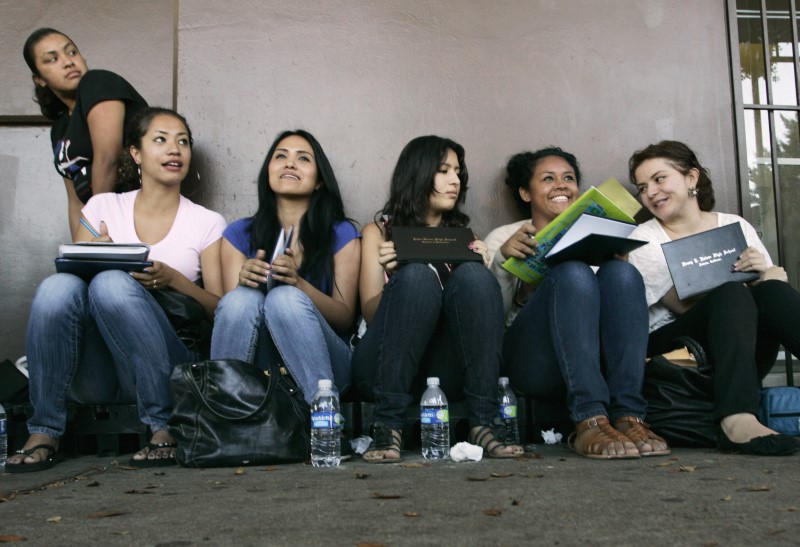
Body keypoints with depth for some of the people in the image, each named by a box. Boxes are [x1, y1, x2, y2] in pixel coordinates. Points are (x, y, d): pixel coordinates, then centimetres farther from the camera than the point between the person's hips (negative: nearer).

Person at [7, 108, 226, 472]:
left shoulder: (207, 223, 7)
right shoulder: (103, 207, 12)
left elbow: (222, 312, 2)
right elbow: (72, 280, 10)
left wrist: (174, 279, -16)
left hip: (163, 371, -2)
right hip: (96, 377, 2)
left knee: (112, 283, -29)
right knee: (58, 285, -26)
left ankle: (166, 428, -24)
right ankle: (43, 434, -18)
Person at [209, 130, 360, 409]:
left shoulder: (342, 234, 6)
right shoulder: (240, 234, 11)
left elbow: (346, 318, -1)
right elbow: (231, 308, 5)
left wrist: (298, 282, -19)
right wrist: (244, 280, -18)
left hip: (317, 364, -1)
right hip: (258, 366, 1)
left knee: (286, 298, -30)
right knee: (241, 298, -28)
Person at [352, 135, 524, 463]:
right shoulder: (379, 232, 16)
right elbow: (370, 313, 5)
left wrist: (479, 264, -5)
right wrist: (392, 277, -14)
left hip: (447, 371, 2)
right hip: (385, 368, -2)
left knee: (473, 275, -23)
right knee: (417, 276, -28)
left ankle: (482, 424, -30)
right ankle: (387, 427, -33)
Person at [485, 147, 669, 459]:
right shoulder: (505, 237, 19)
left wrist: (615, 255, -2)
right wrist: (502, 258, -11)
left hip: (599, 359, 3)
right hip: (531, 360, -3)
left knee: (620, 272, -24)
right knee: (573, 273, -29)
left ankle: (628, 417, -35)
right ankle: (590, 420, -41)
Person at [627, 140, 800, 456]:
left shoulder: (736, 226, 13)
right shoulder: (644, 240, 3)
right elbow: (686, 306, -7)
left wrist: (766, 273, -14)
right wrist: (744, 282, -15)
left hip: (745, 355, 3)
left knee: (771, 291, -24)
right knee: (731, 295, -30)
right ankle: (736, 420, -49)